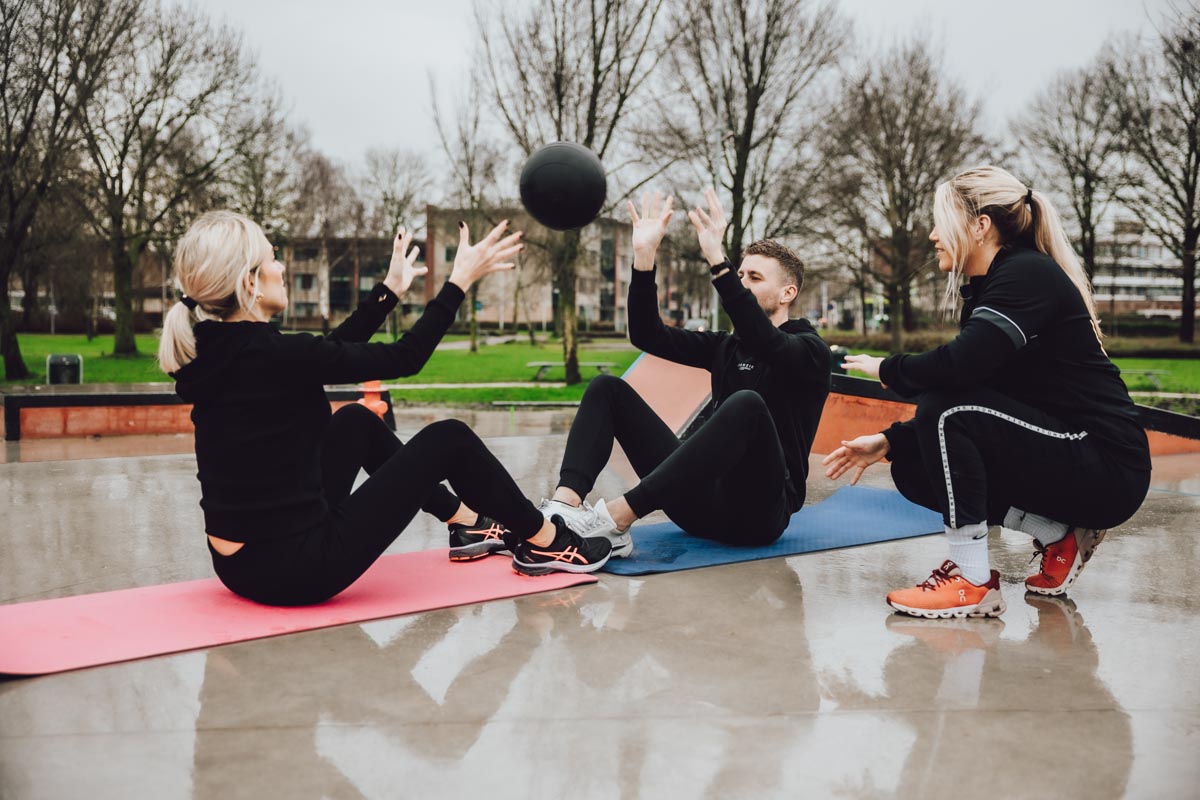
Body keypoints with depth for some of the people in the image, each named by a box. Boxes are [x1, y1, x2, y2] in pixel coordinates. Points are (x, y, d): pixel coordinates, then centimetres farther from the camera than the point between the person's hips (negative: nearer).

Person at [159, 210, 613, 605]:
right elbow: (405, 357, -13)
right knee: (448, 439, 2)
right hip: (297, 567, -9)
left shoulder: (213, 351, 3)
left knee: (357, 422, 25)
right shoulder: (273, 356, -22)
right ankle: (547, 543, 22)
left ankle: (467, 525, 37)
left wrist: (392, 289, 25)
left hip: (242, 562, 9)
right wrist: (461, 279, -3)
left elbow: (329, 351, 17)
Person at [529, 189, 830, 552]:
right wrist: (644, 256, -7)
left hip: (758, 509, -5)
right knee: (608, 388, -2)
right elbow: (648, 335, 4)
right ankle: (565, 505, -28)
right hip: (705, 501, 6)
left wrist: (717, 259, -31)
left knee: (747, 404, -36)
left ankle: (615, 519, -40)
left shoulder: (810, 351, 2)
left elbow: (763, 342, -23)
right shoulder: (725, 347, 19)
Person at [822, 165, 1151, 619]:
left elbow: (962, 365, -32)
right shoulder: (986, 289, 11)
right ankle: (1058, 535, 6)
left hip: (1107, 468, -9)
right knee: (912, 468, 2)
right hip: (1068, 459, 9)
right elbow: (969, 380, 12)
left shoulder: (1028, 274, -16)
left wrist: (888, 370, -13)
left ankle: (972, 582, -16)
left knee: (948, 408, -23)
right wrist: (887, 441, 3)